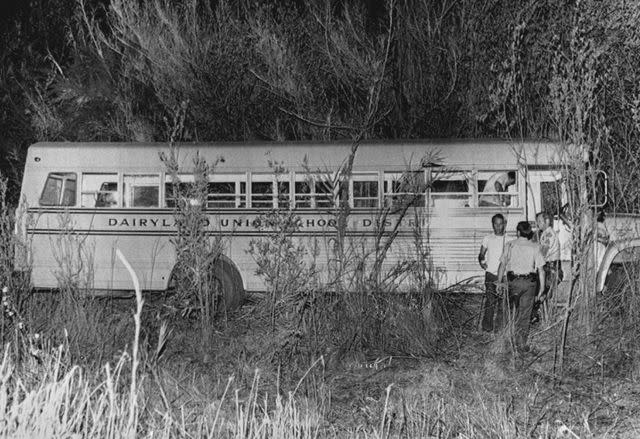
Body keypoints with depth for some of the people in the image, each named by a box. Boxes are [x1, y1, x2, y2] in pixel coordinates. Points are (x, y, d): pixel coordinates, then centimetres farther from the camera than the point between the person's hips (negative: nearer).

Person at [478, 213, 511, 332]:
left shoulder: (508, 240, 7)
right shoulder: (487, 239, 6)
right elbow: (481, 254, 9)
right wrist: (481, 261, -11)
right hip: (490, 274, -1)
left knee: (502, 301, 2)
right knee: (490, 300, -12)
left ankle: (498, 327, 12)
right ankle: (487, 326, -5)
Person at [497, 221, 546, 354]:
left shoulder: (510, 245, 0)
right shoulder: (535, 247, 0)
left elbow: (502, 265, 1)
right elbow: (541, 269, -2)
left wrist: (499, 282, 10)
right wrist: (542, 286, 5)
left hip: (513, 280, 0)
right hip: (529, 282, 0)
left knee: (513, 312, 12)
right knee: (525, 314, 7)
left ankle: (515, 341, 3)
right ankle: (522, 344, 8)